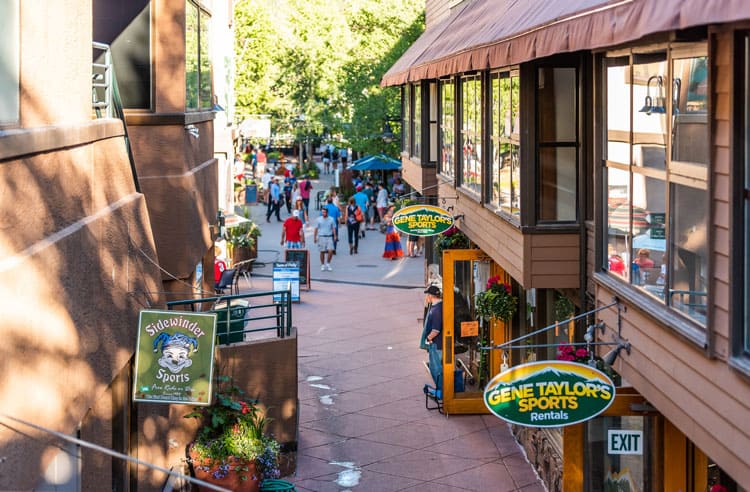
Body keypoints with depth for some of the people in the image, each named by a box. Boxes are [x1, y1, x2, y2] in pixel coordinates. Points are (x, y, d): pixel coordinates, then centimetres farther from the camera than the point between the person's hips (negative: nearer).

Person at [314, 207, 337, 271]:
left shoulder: (331, 219, 5)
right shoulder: (318, 219, 3)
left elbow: (334, 228, 10)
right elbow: (316, 229, 5)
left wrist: (335, 236, 1)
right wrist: (314, 237, 1)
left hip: (329, 237, 0)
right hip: (321, 237, 0)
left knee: (330, 251, -10)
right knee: (322, 252, 4)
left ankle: (328, 264, 8)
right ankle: (323, 265, 15)